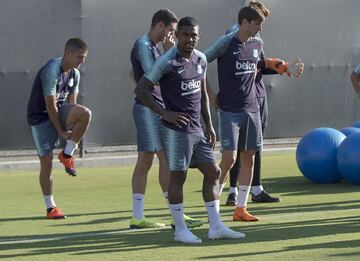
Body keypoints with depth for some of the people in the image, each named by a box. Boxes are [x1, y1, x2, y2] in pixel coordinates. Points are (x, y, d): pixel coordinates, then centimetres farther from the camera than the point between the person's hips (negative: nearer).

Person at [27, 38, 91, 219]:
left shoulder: (75, 74, 1)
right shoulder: (51, 71, -24)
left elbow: (71, 103, 4)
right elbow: (50, 106, -22)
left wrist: (73, 129, -6)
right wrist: (61, 131, -16)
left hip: (59, 112, 6)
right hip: (40, 116, -6)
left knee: (85, 113, -24)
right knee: (46, 162, -6)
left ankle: (67, 154, -7)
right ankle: (50, 207, 6)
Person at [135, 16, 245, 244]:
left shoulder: (201, 59, 10)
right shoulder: (167, 61, -12)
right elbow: (141, 89, -13)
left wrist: (209, 126, 16)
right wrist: (164, 113, -16)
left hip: (197, 129, 8)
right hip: (177, 129, -8)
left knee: (213, 172, 8)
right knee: (178, 175, -2)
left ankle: (216, 226, 13)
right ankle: (180, 229, 7)